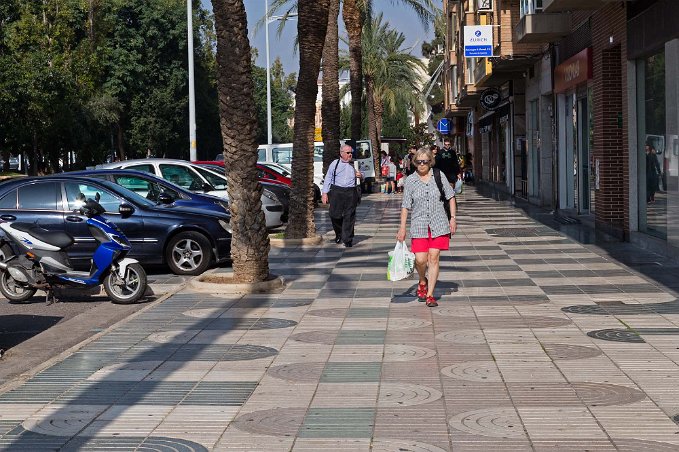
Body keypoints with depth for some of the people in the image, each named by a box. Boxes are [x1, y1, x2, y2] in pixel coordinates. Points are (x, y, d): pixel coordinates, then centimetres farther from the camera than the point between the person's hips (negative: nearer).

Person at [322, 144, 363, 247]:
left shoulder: (354, 165, 14)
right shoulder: (335, 164, 8)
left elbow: (361, 176, 27)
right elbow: (328, 178, 7)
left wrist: (360, 175, 1)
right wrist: (324, 193, 0)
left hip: (351, 193, 1)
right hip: (336, 192, -1)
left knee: (349, 217, -2)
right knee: (335, 215, -2)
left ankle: (347, 240, 4)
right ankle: (338, 234, 24)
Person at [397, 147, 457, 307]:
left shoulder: (439, 176, 2)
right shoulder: (411, 180, 1)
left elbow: (451, 197, 8)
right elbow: (405, 205, 4)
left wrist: (453, 218, 1)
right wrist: (402, 227, 0)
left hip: (438, 224, 0)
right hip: (419, 225, 0)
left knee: (433, 258, -2)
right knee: (420, 259, -8)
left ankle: (430, 295, 6)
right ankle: (422, 282, 25)